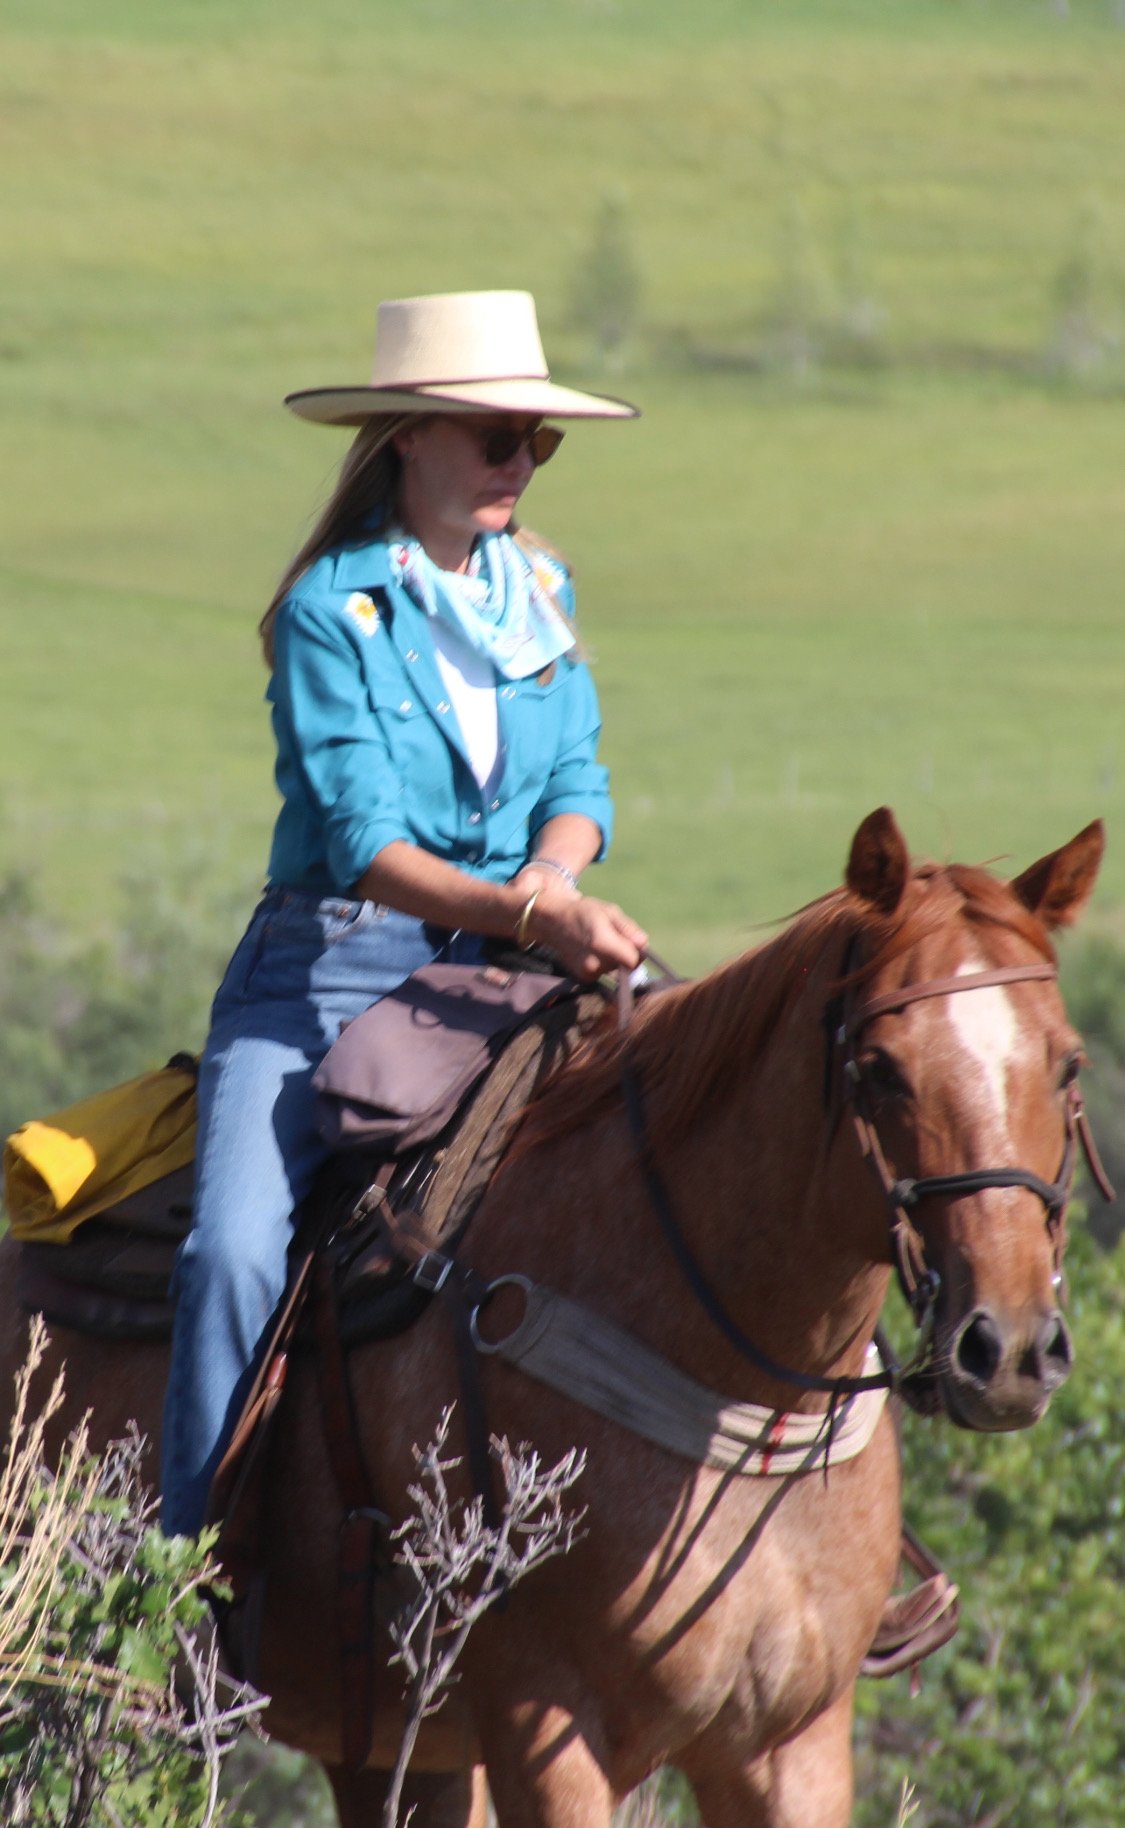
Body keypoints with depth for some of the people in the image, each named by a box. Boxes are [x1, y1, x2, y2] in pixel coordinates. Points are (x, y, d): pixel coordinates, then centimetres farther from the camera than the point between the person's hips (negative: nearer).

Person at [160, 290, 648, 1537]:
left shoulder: (542, 591, 12)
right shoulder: (329, 611, -7)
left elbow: (577, 783, 11)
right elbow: (365, 845, -15)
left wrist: (552, 887, -12)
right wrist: (526, 916, -30)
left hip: (499, 964, 5)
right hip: (329, 964, -5)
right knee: (235, 1251, -25)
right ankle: (192, 1569, -19)